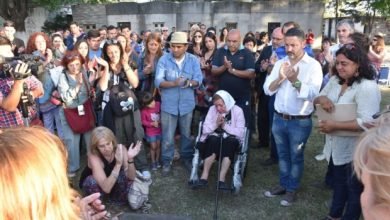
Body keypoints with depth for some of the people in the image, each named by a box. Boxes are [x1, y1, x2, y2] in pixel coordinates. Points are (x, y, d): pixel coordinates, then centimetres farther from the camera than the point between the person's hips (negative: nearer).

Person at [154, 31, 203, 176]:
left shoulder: (193, 60, -1)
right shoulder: (164, 60, -7)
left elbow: (198, 80, -8)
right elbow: (158, 81, -16)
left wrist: (189, 83, -30)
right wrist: (173, 83, -33)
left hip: (187, 103, 2)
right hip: (169, 104, -2)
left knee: (186, 133, 17)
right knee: (168, 135, 4)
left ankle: (187, 157, 36)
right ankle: (167, 161, 22)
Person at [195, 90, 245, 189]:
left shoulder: (237, 110, -3)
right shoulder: (212, 109, 3)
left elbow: (240, 133, -8)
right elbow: (205, 130, 0)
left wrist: (225, 126, -14)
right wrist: (216, 124, -17)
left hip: (231, 141, -1)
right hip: (214, 139, 1)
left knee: (229, 141, -36)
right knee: (214, 140, -35)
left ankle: (222, 178, -35)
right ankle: (204, 175, -29)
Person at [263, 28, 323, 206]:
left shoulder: (313, 65, -10)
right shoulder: (280, 63, 3)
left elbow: (313, 93, -19)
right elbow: (267, 90, -1)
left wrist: (295, 81, -31)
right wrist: (280, 78, -17)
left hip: (300, 122, -4)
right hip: (279, 119, 4)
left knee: (296, 157, 12)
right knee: (283, 155, 19)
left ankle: (292, 189, 27)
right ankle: (283, 184, 36)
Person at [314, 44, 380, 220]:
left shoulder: (367, 87, -24)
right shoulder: (335, 80, 3)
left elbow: (366, 123, -31)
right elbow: (315, 100, 9)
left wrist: (334, 126, -29)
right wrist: (321, 98, -15)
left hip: (355, 150, -8)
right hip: (335, 145, 8)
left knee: (353, 187, 14)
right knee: (338, 182, 26)